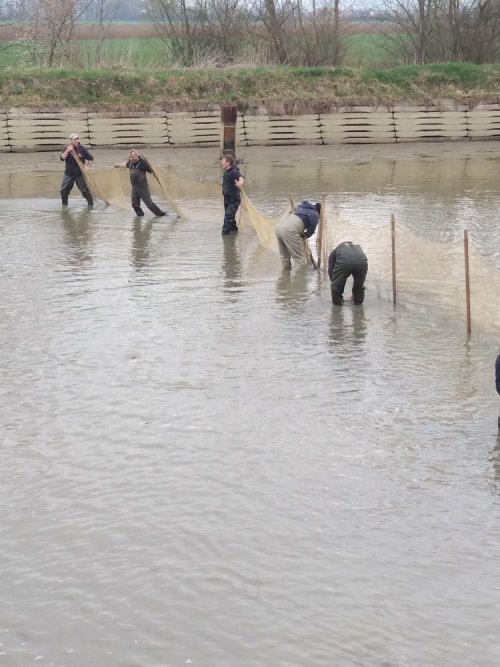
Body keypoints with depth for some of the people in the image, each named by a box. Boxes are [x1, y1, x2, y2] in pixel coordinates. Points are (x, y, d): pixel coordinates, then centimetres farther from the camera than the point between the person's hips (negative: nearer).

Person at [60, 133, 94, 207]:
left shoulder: (82, 149, -4)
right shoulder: (67, 149, 0)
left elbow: (90, 158, 3)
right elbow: (62, 158, -14)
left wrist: (88, 167, -4)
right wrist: (67, 151, -27)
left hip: (80, 173, -2)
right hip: (69, 173, 2)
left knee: (85, 189, -5)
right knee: (64, 190, 4)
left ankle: (91, 204, 6)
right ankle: (64, 204, 20)